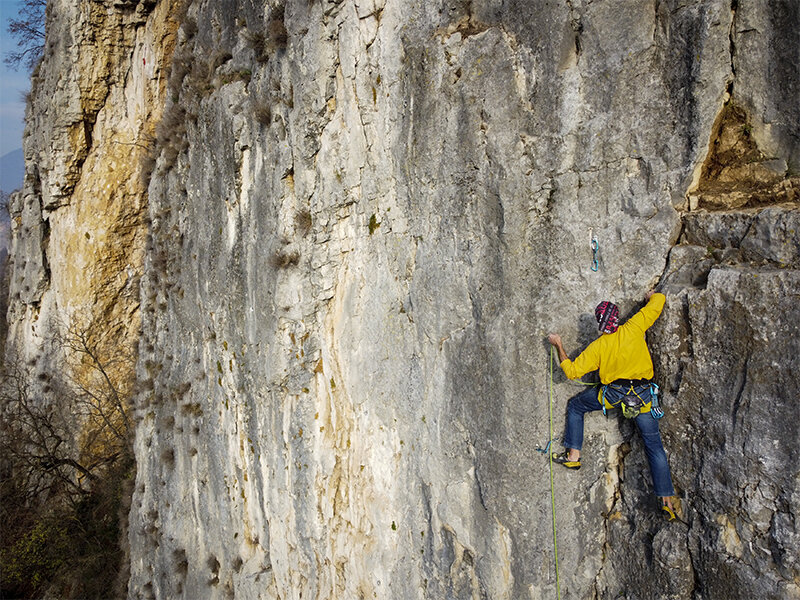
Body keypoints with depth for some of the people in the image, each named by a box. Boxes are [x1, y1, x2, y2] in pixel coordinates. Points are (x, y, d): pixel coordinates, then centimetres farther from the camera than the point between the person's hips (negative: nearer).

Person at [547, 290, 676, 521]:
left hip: (612, 393, -1)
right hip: (642, 395, 2)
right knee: (654, 445, 7)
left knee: (575, 406, 23)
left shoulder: (597, 348, -10)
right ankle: (666, 499, 4)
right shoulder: (634, 328, -9)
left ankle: (573, 455, 18)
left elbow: (572, 371, -4)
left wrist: (559, 346, 5)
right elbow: (659, 301, 2)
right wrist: (652, 295, 26)